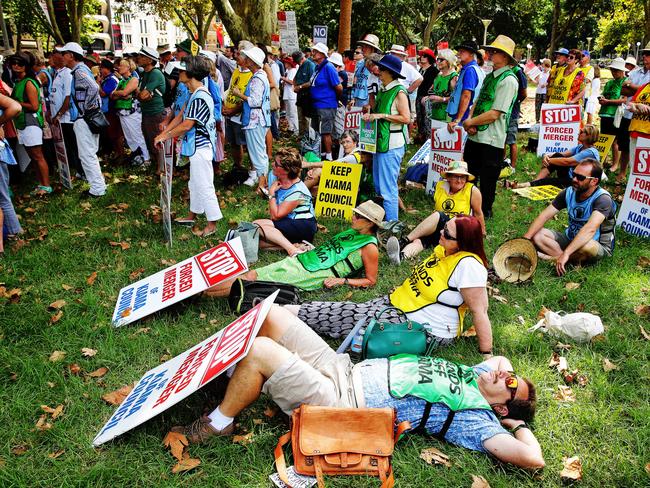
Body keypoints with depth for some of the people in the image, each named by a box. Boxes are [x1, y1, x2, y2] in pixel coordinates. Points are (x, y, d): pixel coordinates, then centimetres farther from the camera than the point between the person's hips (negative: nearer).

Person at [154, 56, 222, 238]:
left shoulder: (200, 97, -22)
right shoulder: (194, 94, 10)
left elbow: (186, 125, -22)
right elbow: (181, 116, 12)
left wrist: (166, 136, -11)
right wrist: (163, 133, 5)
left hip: (201, 147, -11)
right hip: (196, 147, 11)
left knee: (204, 186, -4)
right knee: (194, 183, 21)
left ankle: (212, 224, 5)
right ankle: (192, 216, 36)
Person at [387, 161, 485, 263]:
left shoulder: (472, 191, -2)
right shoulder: (440, 186, 8)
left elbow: (478, 213, 11)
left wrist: (482, 232, 24)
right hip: (436, 231, 3)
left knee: (438, 216, -34)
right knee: (419, 239, -32)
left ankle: (404, 241, -41)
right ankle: (402, 255, -63)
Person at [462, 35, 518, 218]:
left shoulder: (508, 80, -15)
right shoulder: (490, 76, 12)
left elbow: (494, 114, -20)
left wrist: (470, 122, -11)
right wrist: (470, 121, -5)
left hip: (491, 141, -8)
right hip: (475, 135, 8)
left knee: (487, 181, 6)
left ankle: (484, 213, 22)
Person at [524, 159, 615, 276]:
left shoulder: (603, 199, -24)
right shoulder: (569, 192, -5)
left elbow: (590, 229, -40)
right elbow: (544, 215, -7)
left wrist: (566, 253, -49)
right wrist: (525, 240, -20)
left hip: (599, 247, -6)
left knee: (587, 245, -42)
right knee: (537, 234, -13)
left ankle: (553, 257, -15)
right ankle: (573, 259, -24)